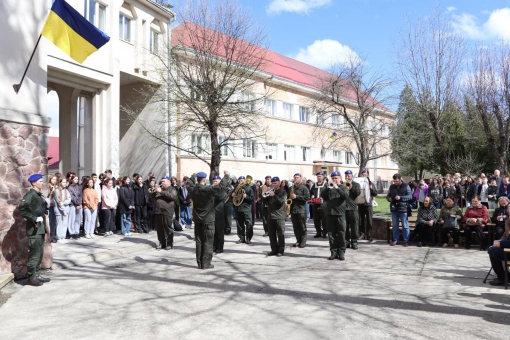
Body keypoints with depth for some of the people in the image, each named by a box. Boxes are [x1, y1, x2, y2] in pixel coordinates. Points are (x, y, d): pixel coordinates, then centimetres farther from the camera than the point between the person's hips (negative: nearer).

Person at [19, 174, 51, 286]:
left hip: (41, 228, 9)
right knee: (34, 254, -3)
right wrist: (34, 219, -22)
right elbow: (22, 210, -23)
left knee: (39, 253, 15)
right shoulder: (30, 195, -14)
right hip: (34, 229, -9)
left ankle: (37, 274, 24)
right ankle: (31, 277, 6)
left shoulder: (39, 195, 13)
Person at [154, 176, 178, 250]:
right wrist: (154, 192, 4)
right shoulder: (160, 188, 21)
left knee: (167, 228, -3)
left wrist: (161, 192, -20)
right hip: (158, 211, 6)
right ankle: (162, 243, 18)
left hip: (167, 212, -6)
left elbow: (172, 196, -19)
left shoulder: (172, 189, 2)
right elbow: (153, 197, 25)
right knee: (159, 229, 8)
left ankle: (169, 244, 4)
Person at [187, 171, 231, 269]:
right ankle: (206, 263, 3)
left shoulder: (193, 189, -1)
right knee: (208, 242, 2)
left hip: (197, 219, 6)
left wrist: (193, 176, 37)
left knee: (199, 242, 10)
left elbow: (188, 184, 22)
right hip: (208, 220, -6)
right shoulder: (208, 189, -18)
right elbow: (221, 186, -20)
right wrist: (226, 175, -6)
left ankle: (200, 263, 14)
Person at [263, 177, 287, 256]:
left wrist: (274, 195, -20)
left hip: (279, 216, -5)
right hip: (270, 216, 5)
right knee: (271, 234, 7)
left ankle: (280, 250, 5)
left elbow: (281, 201, -13)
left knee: (280, 234, -2)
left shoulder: (283, 192, 1)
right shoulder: (270, 191, 15)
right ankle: (274, 249, 15)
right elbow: (265, 202, 14)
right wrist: (264, 196, -4)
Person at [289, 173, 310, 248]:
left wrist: (296, 197, -17)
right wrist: (289, 198, 5)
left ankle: (303, 241, 3)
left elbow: (307, 197, -13)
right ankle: (298, 240, 14)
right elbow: (288, 197, 29)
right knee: (295, 227, 7)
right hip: (293, 210, 6)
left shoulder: (304, 188, -2)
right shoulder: (291, 188, 17)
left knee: (302, 226, -1)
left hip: (301, 210, -6)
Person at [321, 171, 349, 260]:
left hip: (340, 214, -3)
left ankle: (341, 252, 6)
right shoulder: (329, 187, 12)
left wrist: (337, 188, -25)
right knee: (331, 234, 4)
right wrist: (327, 188, -18)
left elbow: (346, 196, -14)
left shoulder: (343, 187, 5)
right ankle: (333, 252, 10)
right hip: (329, 213, 3)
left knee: (341, 234, -1)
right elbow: (322, 196, -1)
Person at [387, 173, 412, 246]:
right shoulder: (391, 187, 11)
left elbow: (410, 196, -7)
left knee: (405, 226, 1)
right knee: (395, 225, 10)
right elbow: (387, 195, 16)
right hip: (394, 209, 4)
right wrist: (389, 199, -7)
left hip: (403, 209, -4)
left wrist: (400, 197, -20)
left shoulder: (406, 186, -1)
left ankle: (406, 241, 7)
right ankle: (395, 240, 19)